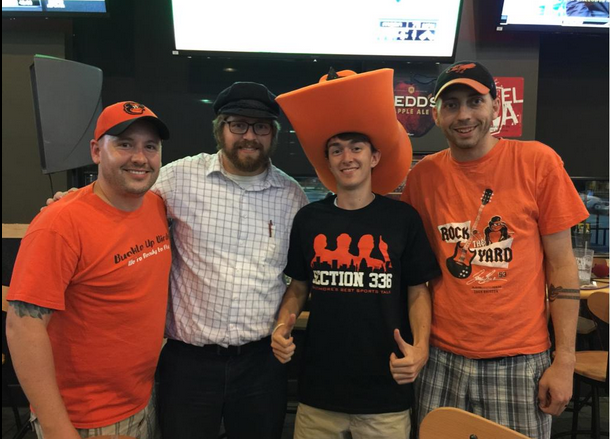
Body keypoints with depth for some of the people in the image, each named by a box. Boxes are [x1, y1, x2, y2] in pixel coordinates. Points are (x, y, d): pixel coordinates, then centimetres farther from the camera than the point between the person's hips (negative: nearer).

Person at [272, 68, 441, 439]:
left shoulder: (403, 218, -4)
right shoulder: (309, 219, 1)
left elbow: (418, 292, 2)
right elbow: (299, 287, 10)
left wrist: (420, 349, -13)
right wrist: (283, 327, -7)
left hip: (386, 391, -1)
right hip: (318, 388, 2)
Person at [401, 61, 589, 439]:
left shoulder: (538, 162, -6)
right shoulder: (423, 175, 0)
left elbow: (561, 265, -3)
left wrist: (565, 361, -5)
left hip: (521, 361, -2)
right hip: (443, 358, 2)